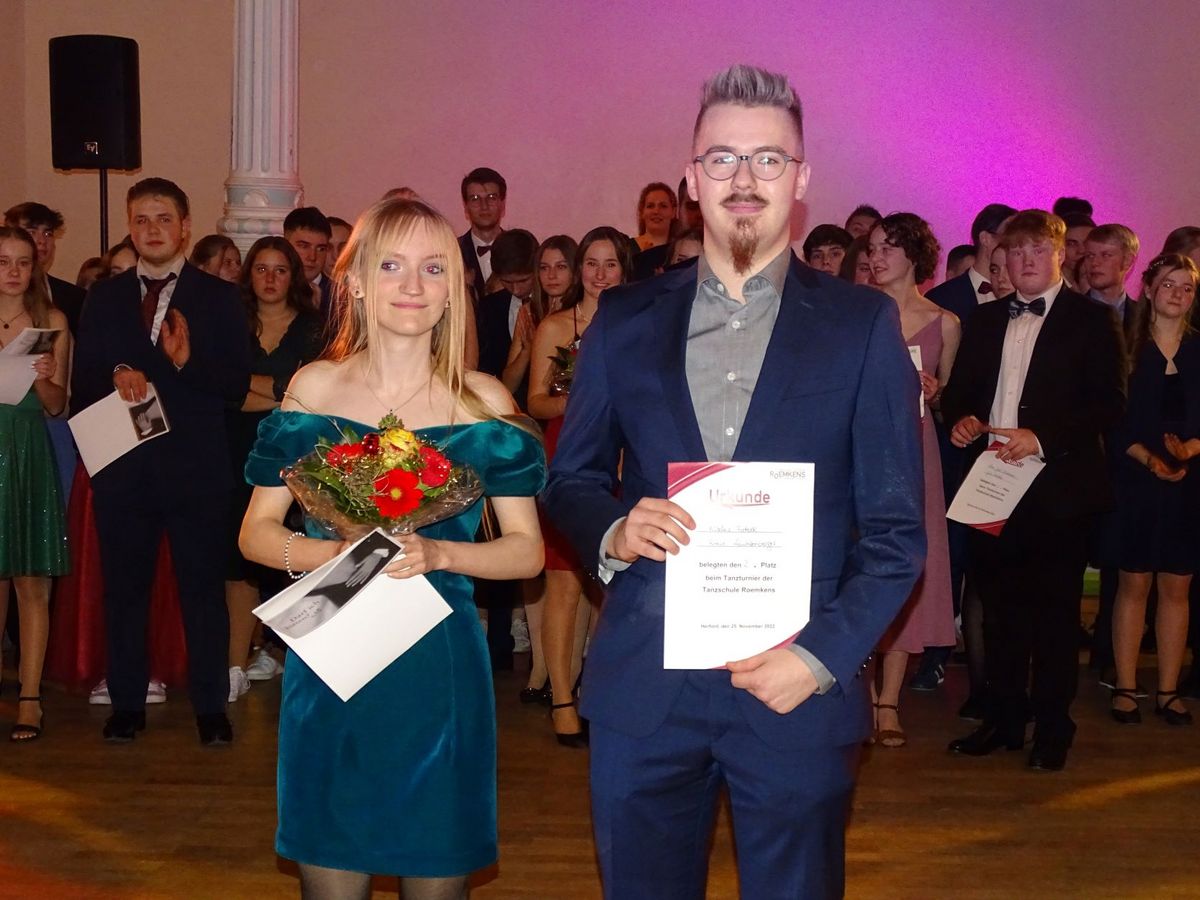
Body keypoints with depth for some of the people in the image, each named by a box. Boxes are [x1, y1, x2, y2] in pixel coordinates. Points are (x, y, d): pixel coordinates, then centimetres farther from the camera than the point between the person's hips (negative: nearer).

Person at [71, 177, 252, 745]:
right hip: (123, 468, 3)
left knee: (203, 589, 3)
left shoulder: (218, 297, 4)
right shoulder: (105, 298, 11)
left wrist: (187, 361, -19)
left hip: (196, 469, -2)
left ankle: (211, 707, 13)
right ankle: (127, 704, 21)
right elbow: (82, 384, 8)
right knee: (123, 589, 9)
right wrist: (117, 374, -12)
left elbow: (237, 385, -3)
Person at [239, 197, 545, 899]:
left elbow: (527, 550, 1)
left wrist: (439, 553, -16)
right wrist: (335, 554, -14)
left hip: (439, 664, -1)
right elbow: (257, 533, 5)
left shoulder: (483, 400, 0)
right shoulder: (315, 387, 3)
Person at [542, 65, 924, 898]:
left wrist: (823, 655, -11)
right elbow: (570, 479, 12)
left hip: (796, 686, -1)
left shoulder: (863, 324, 1)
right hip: (642, 683, 2)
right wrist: (613, 530, -10)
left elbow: (896, 526, 0)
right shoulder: (625, 319, 6)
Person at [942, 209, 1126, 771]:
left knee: (1054, 614, 2)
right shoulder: (984, 321, 14)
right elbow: (958, 391, 18)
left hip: (1057, 487, -5)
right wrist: (959, 419, -5)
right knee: (999, 609, 12)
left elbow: (1109, 404, -9)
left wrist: (1042, 439, -19)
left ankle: (1052, 731, 13)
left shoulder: (1091, 320, -2)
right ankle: (1002, 720, 24)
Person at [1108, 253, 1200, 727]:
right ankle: (1124, 687, 8)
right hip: (1135, 482, -2)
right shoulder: (1125, 346, 1)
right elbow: (1114, 421, -3)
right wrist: (1149, 460, -15)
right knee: (1133, 582, 1)